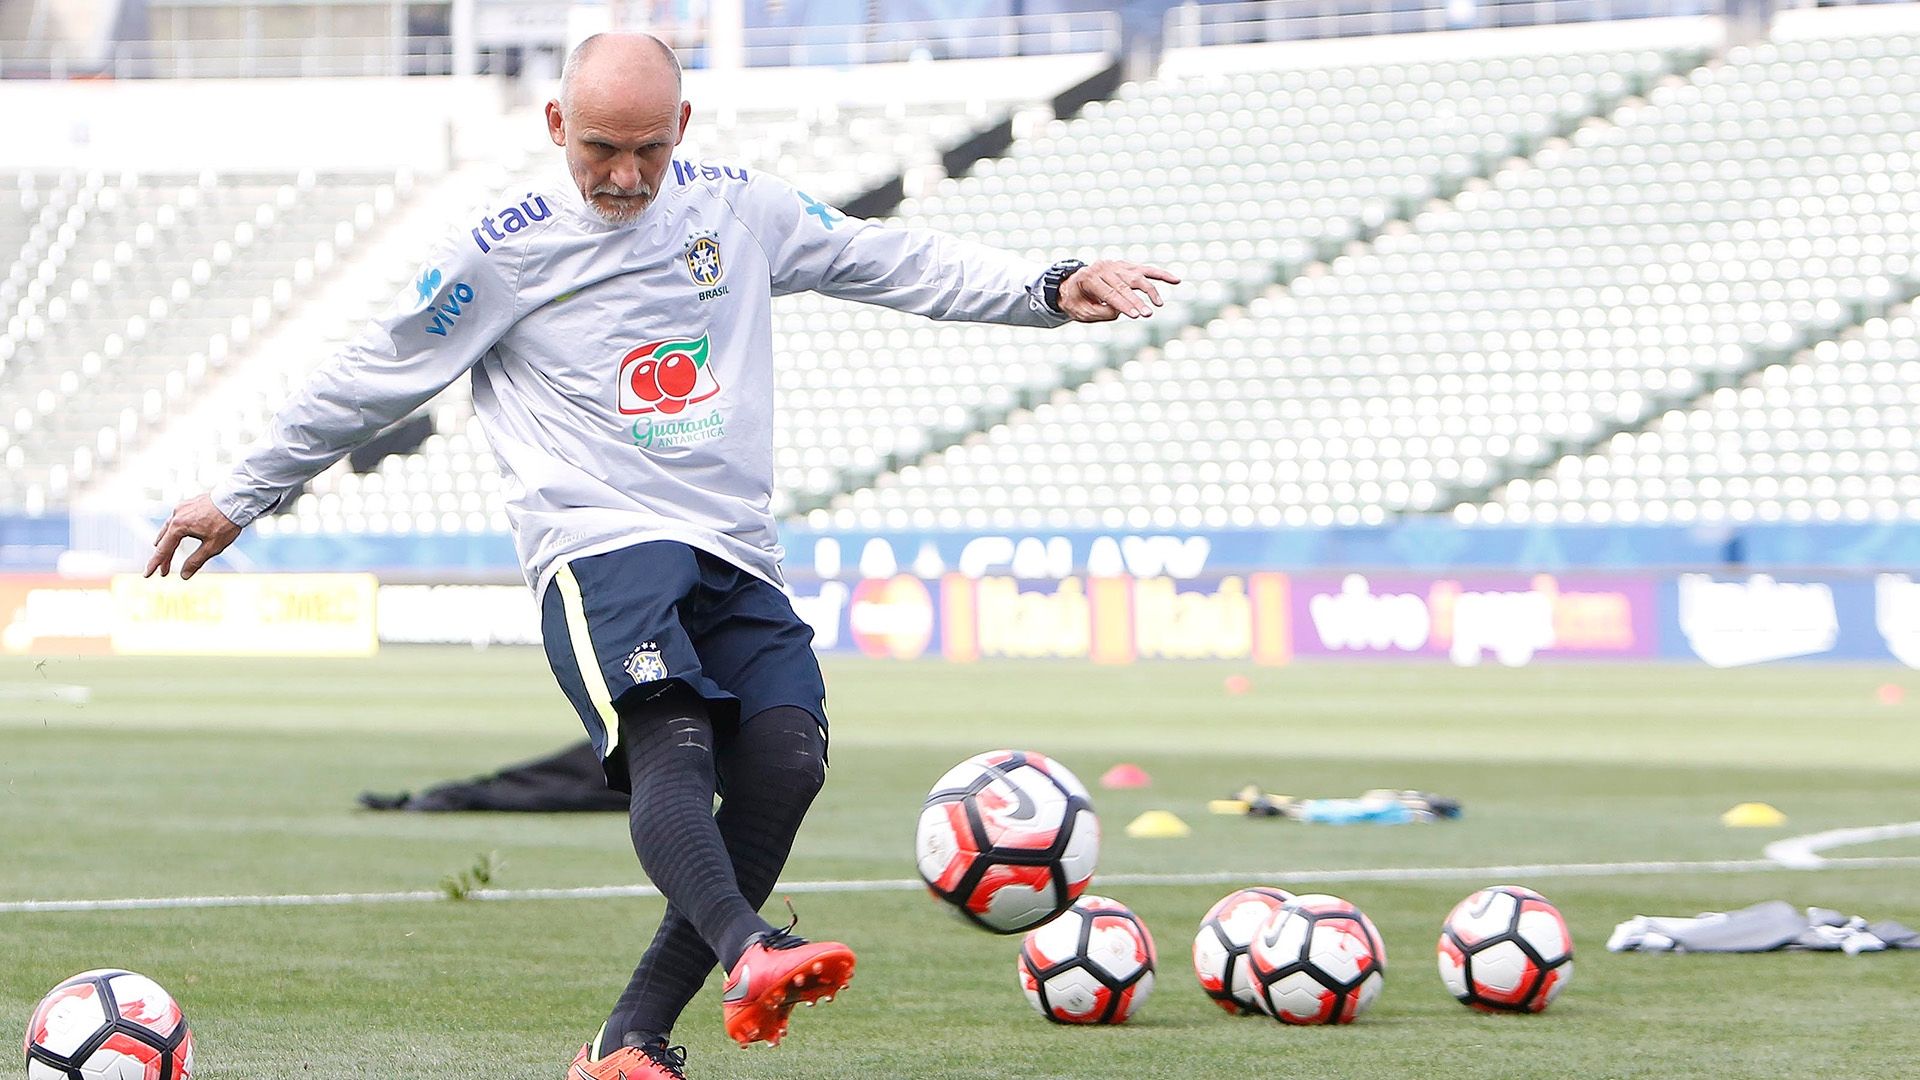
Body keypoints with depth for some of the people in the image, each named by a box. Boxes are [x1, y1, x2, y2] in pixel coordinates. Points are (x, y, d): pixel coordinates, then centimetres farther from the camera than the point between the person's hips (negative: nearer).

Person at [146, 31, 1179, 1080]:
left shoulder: (737, 207, 14)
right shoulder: (502, 250, 3)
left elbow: (892, 260, 20)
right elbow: (366, 381, 11)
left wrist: (1051, 288, 11)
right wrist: (239, 497, 16)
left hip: (736, 555, 4)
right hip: (599, 547, -4)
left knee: (785, 756, -18)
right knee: (670, 736, -30)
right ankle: (748, 954, -54)